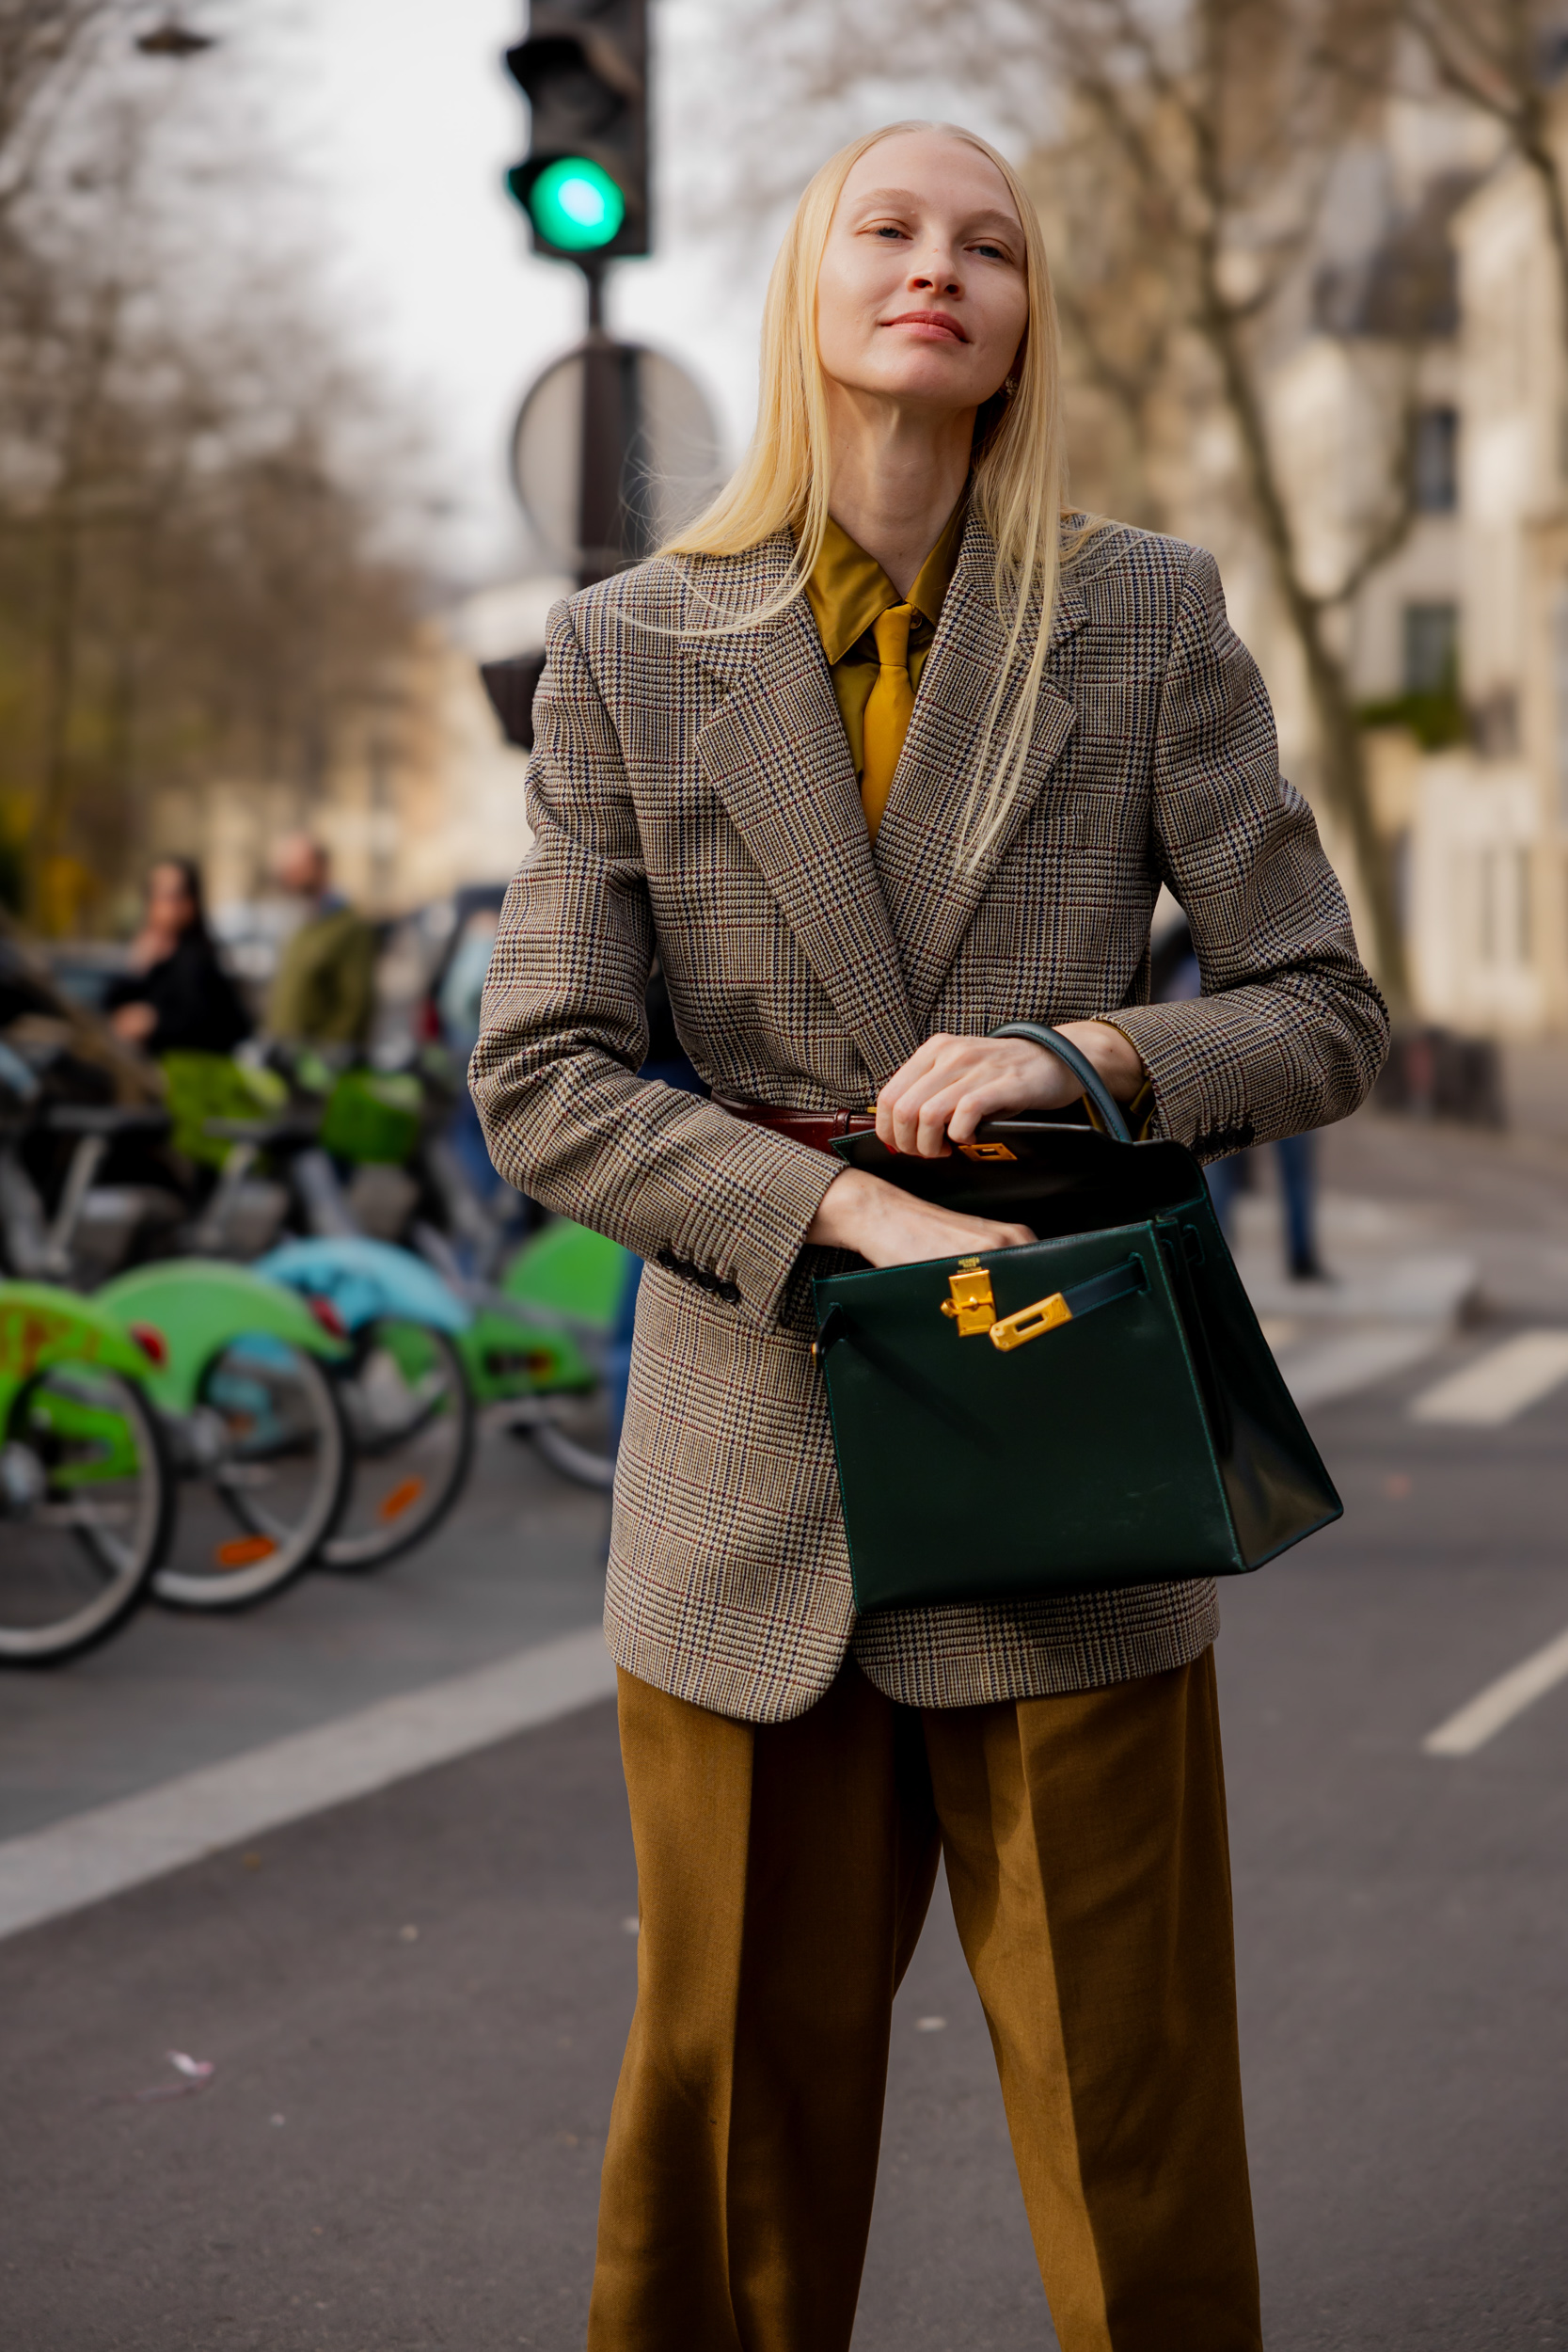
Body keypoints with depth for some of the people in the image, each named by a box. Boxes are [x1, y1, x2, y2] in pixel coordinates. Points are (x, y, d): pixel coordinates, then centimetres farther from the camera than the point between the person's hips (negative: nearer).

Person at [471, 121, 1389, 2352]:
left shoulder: (1149, 620, 2)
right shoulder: (629, 653, 2)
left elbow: (1326, 1017, 5)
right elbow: (540, 1080, -3)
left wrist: (1094, 1052, -15)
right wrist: (853, 1208, -18)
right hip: (753, 1473, 0)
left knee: (1137, 2149, 5)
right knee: (734, 2127, 10)